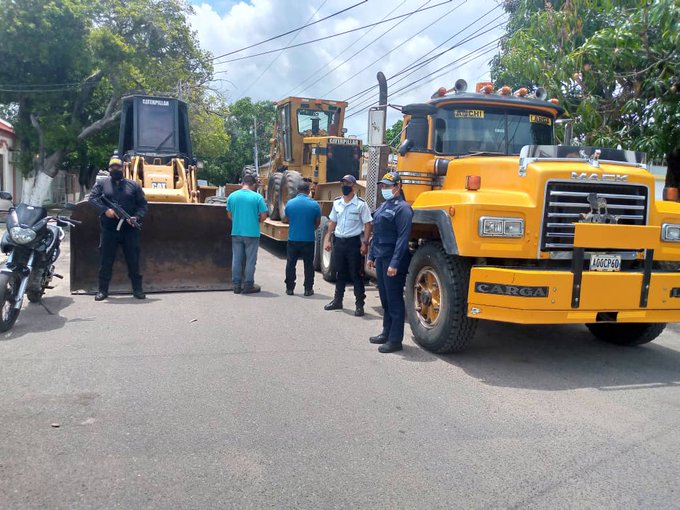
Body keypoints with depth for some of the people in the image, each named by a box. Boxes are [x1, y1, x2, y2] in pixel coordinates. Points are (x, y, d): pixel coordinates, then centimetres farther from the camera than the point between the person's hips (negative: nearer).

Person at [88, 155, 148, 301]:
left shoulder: (133, 185, 12)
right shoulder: (101, 183, 10)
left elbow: (142, 204, 7)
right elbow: (92, 198, -1)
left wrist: (136, 217, -10)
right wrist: (105, 210, -17)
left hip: (130, 230, 1)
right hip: (108, 229, 0)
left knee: (133, 260, 5)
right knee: (105, 261, 4)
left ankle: (137, 289, 13)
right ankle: (103, 290, 14)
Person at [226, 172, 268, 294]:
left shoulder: (232, 196, 2)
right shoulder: (257, 197, -8)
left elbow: (229, 215, 9)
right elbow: (263, 216, -7)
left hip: (236, 232, 3)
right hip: (252, 233, -3)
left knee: (236, 260, 11)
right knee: (250, 260, 7)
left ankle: (237, 285, 16)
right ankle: (248, 286, 12)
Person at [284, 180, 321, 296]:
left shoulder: (289, 203, -3)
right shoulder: (314, 205, -8)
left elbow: (288, 219, 10)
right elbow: (317, 223, 3)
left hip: (293, 239, 1)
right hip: (308, 239, -1)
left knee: (291, 264, 12)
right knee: (308, 265, 9)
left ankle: (289, 288, 16)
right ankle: (308, 289, 12)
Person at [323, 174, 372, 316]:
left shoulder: (361, 204, -8)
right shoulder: (337, 203, 8)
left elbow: (367, 224, -9)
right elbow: (332, 222, 15)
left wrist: (365, 243, -15)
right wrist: (327, 239, 10)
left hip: (353, 242, -5)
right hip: (339, 241, 5)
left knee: (356, 274, -1)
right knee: (341, 273, 16)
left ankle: (360, 304, 7)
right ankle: (337, 300, 27)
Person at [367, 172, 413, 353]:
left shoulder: (402, 208, -12)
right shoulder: (383, 206, 16)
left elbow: (403, 238, -19)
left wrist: (395, 263, -23)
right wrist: (372, 256, 19)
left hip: (393, 260, -9)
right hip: (381, 259, 9)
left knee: (394, 300, -3)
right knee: (385, 299, 17)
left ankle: (395, 340, 4)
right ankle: (387, 333, 29)